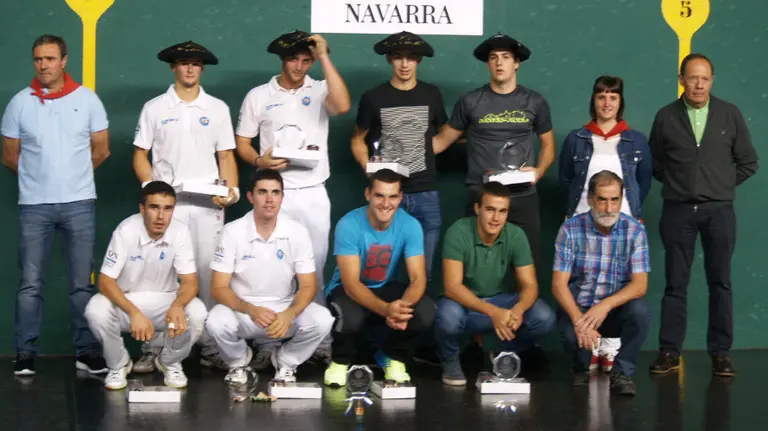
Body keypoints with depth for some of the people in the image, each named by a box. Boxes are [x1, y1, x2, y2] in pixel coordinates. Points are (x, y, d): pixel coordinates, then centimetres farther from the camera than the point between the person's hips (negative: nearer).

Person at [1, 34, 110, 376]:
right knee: (30, 283, 1)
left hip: (79, 203, 0)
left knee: (82, 283, 3)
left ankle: (87, 352, 10)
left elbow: (101, 150, 8)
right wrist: (38, 178, 12)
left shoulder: (87, 99, 2)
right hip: (34, 205, 0)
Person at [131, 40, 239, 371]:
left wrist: (232, 190, -6)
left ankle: (211, 348, 6)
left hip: (208, 204, 1)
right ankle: (152, 349, 1)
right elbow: (140, 155, 7)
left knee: (209, 273, 1)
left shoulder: (217, 108, 10)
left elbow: (226, 156, 10)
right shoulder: (155, 108, 7)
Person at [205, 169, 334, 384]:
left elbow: (308, 285, -7)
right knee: (217, 322, -34)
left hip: (285, 309, 1)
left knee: (322, 320, -28)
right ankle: (239, 361, 4)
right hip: (242, 309, -1)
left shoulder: (297, 232, -8)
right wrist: (251, 310, -32)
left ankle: (285, 362, 5)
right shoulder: (233, 232, -12)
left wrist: (289, 314, -29)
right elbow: (219, 287, -13)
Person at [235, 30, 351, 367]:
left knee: (315, 270, 4)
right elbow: (242, 144, 8)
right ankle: (267, 343, 8)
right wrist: (259, 161, -14)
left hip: (313, 195, 0)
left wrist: (324, 57, -17)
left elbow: (343, 106, -20)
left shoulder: (319, 90, 3)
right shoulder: (258, 96, 5)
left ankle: (320, 342, 11)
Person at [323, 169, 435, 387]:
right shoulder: (349, 225, -25)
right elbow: (351, 284, -29)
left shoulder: (410, 225, -16)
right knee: (351, 317, -37)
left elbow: (418, 278, -19)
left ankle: (392, 357, 5)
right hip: (347, 289, -3)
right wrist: (386, 309, -47)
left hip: (386, 288, 3)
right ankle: (340, 361, -1)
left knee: (425, 312, -26)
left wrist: (403, 305, -43)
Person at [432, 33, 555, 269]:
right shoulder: (471, 102, 3)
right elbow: (443, 139, 9)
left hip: (523, 197, 1)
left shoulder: (534, 102, 6)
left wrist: (539, 171, -4)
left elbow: (548, 144, 15)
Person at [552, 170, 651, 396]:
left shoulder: (634, 230, -6)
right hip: (578, 308, -1)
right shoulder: (571, 229, -7)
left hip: (616, 311, 1)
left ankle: (621, 372, -12)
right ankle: (585, 367, 4)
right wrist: (578, 319, -30)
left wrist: (606, 305, -31)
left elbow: (640, 284, -13)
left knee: (640, 310, -32)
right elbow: (559, 284, -12)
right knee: (573, 336, -33)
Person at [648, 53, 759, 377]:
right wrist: (678, 184, 5)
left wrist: (723, 185, 6)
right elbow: (656, 164, 11)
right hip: (678, 210, 0)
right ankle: (669, 352, 7)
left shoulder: (730, 114, 3)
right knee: (675, 283, 3)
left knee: (720, 283, 3)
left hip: (718, 211, 0)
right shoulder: (665, 117, 2)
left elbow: (748, 162, 9)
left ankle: (721, 353, 8)